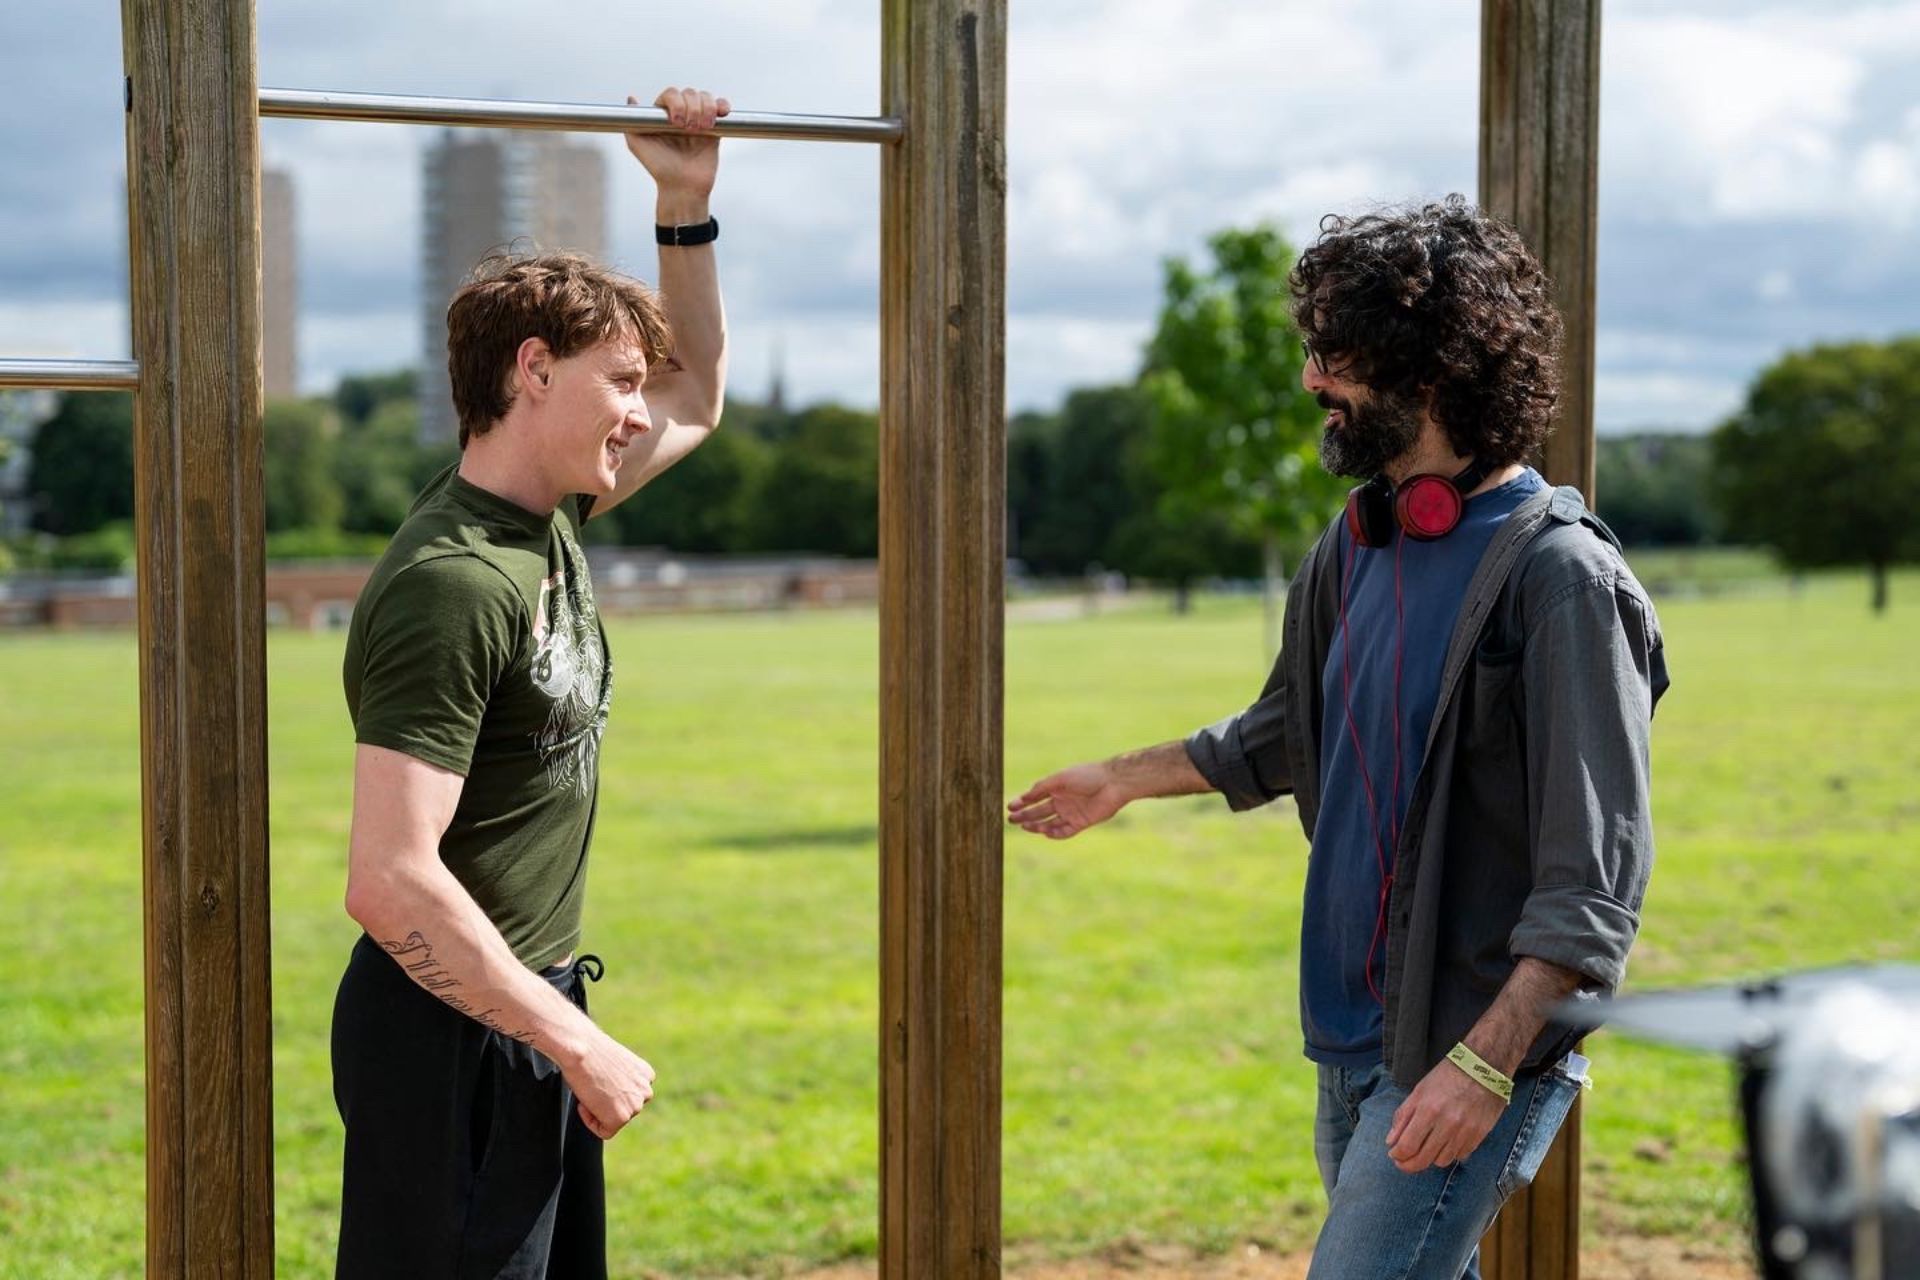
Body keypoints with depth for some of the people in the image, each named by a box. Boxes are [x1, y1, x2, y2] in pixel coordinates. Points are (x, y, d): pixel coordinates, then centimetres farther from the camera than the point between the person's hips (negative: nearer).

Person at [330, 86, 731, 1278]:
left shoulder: (548, 516, 6)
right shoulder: (453, 586, -21)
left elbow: (698, 395, 26)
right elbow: (390, 880, -28)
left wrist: (687, 205, 15)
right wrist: (579, 1046, -22)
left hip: (528, 1008, 10)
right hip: (455, 1036, -10)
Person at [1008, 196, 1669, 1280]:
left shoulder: (1562, 579, -17)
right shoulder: (1357, 548, 9)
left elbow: (1596, 880, -20)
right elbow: (1286, 737, 28)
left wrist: (1486, 1064, -27)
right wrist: (1124, 780, 36)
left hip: (1476, 1046, -8)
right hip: (1353, 1035, 8)